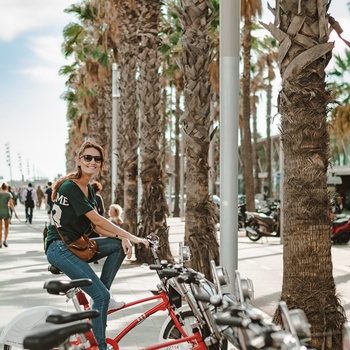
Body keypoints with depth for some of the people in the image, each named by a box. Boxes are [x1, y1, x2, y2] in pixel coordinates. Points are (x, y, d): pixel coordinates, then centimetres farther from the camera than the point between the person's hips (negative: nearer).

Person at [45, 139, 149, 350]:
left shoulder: (89, 190, 12)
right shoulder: (70, 187, -16)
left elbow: (96, 226, 6)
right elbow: (98, 220, -21)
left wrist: (122, 238, -11)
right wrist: (131, 236, -22)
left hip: (76, 245, 9)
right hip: (60, 248, -9)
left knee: (119, 244, -5)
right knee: (101, 295, -18)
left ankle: (102, 297, 0)